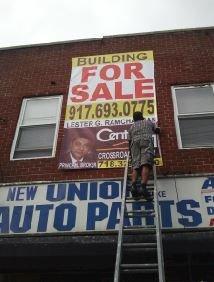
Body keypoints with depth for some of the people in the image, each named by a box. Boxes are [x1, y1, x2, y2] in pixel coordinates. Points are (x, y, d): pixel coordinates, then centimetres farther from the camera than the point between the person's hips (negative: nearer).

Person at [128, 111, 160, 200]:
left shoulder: (132, 126, 32)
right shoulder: (148, 122, 31)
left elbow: (129, 140, 23)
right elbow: (157, 130, 44)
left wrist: (131, 152, 30)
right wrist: (157, 129, 66)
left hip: (135, 142, 2)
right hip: (146, 140, -2)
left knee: (135, 166, -8)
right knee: (146, 164, -20)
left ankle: (133, 186, -32)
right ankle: (143, 187, -38)